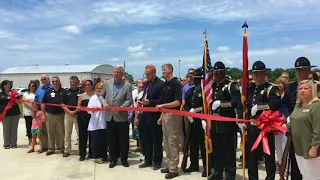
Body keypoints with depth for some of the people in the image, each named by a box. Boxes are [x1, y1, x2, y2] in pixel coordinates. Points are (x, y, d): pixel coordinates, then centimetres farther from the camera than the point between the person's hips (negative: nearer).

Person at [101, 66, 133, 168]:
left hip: (122, 117, -3)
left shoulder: (127, 85, -3)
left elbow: (129, 100, -7)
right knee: (111, 139, 11)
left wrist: (120, 108, -19)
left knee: (123, 139, 7)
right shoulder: (107, 83, 6)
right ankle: (113, 159, 25)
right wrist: (104, 102, -8)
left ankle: (124, 159, 24)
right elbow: (101, 95, 12)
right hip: (110, 116, 3)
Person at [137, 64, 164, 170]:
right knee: (145, 138, 14)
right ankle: (148, 160, 28)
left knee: (156, 139, 5)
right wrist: (140, 100, 0)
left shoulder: (161, 84, -12)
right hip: (145, 114, 8)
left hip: (155, 116, -8)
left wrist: (149, 102, -23)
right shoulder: (147, 83, 13)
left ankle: (157, 162, 20)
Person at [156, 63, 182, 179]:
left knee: (173, 142, -3)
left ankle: (174, 169, 6)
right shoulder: (165, 84, 13)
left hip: (173, 115, -9)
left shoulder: (176, 84, -12)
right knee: (166, 142, 14)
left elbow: (177, 103, -17)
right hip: (165, 115, 9)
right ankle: (170, 165, 25)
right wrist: (161, 116, 14)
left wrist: (162, 105, -16)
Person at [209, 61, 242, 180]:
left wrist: (220, 103, -28)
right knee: (216, 150, 13)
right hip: (215, 123, 6)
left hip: (228, 124, -6)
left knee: (229, 151, 3)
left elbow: (236, 102, -19)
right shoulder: (212, 86, 14)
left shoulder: (232, 85, -6)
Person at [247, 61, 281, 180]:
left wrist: (258, 106, -23)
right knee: (251, 156, 14)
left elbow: (275, 104, -24)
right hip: (251, 127, 6)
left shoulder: (272, 88, -6)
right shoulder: (250, 89, 12)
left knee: (268, 155, 5)